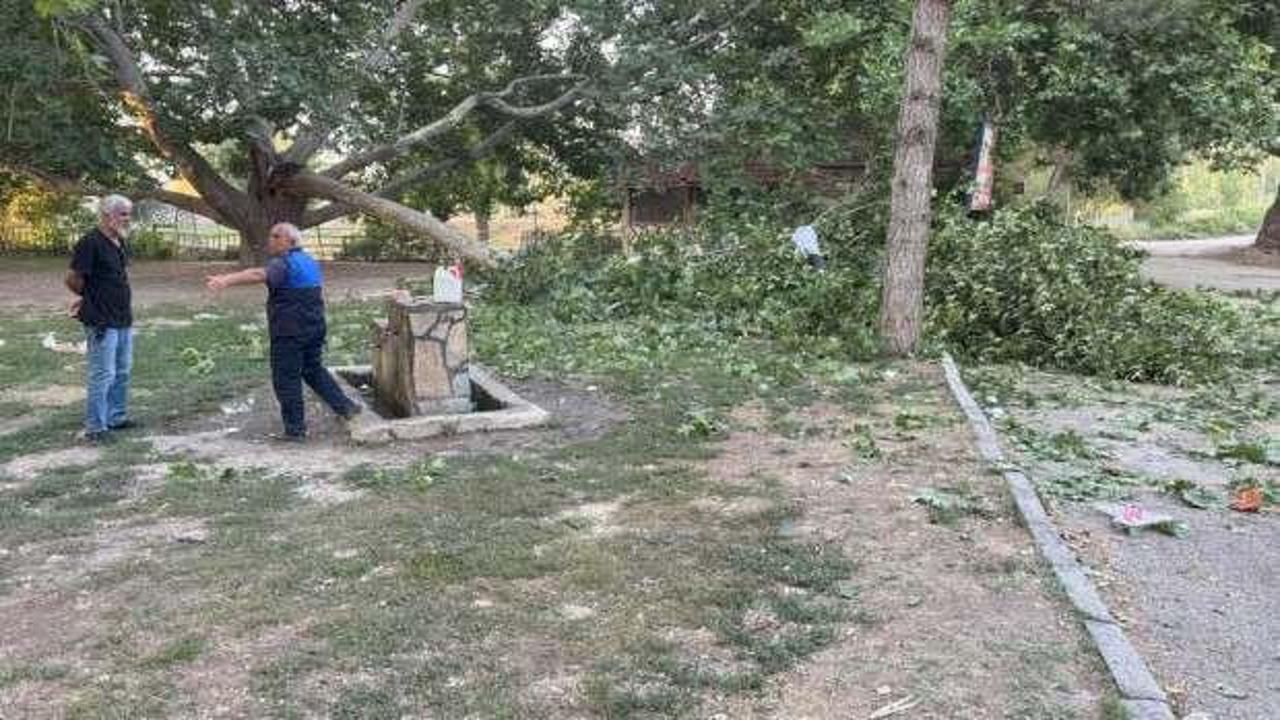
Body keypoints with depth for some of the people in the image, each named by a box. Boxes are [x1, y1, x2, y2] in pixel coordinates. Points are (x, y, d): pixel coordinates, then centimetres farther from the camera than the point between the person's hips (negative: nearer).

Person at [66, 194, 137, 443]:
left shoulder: (121, 243, 10)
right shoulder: (91, 242, -15)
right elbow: (72, 279, -14)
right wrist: (91, 297, 3)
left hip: (123, 320, 9)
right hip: (101, 322, -9)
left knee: (122, 372, 17)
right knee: (102, 375, -4)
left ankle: (116, 417, 30)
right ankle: (94, 428, 5)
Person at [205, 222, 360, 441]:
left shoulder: (283, 263, -15)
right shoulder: (311, 262, 14)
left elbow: (258, 274, -34)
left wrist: (226, 280, -47)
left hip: (289, 332, -9)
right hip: (315, 328, 9)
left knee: (286, 379, 1)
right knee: (314, 369, 23)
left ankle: (295, 429, 5)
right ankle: (345, 405, 23)